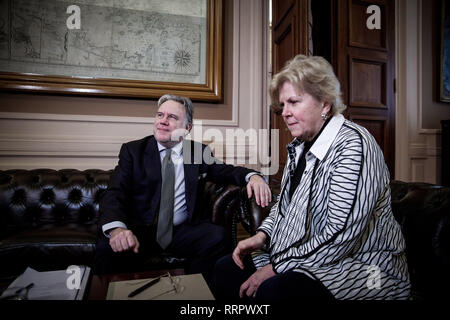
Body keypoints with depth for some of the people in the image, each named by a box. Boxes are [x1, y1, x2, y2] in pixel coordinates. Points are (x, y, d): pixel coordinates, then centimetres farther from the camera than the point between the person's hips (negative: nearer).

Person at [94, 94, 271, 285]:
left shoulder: (198, 151, 8)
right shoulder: (133, 150, 2)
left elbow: (226, 171, 16)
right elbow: (115, 194, -8)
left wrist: (252, 176, -9)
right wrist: (116, 228, -30)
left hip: (183, 231, 2)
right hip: (141, 231, -1)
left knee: (219, 238, -26)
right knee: (108, 248, -31)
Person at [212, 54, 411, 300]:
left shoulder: (353, 145, -20)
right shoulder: (300, 146, 7)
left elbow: (339, 237, -25)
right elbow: (283, 204, 16)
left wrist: (275, 268, -19)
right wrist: (261, 236, -2)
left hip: (361, 266, -7)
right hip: (305, 257, 8)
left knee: (274, 289, -32)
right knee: (226, 269, -2)